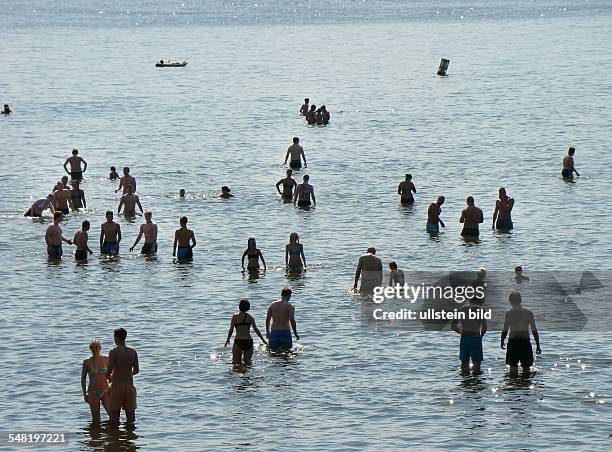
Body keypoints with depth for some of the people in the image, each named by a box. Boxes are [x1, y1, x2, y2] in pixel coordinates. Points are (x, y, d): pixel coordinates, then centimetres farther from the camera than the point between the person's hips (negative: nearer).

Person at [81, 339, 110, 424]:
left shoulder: (106, 359, 1)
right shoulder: (87, 362, -1)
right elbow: (83, 379, 5)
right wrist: (84, 394, 1)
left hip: (105, 391, 0)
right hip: (93, 392, 0)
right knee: (96, 420, 2)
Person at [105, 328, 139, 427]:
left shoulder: (114, 352, -12)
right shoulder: (133, 352, 1)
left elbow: (109, 370, -16)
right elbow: (136, 370, 5)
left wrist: (109, 376, 6)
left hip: (117, 385, -4)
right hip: (129, 384, 4)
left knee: (114, 412, 5)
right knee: (130, 411, 12)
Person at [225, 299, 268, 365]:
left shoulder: (235, 316, 0)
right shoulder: (250, 317, 3)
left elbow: (231, 330, -4)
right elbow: (256, 329, -2)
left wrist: (228, 340, 12)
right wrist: (263, 340, 7)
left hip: (238, 342, -2)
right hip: (248, 342, 2)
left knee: (236, 362, 5)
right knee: (247, 362, 10)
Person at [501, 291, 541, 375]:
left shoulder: (509, 313, -5)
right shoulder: (528, 313, 1)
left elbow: (504, 330, -5)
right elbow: (534, 330, 2)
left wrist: (502, 341, 12)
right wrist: (537, 345, 9)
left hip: (513, 342, -1)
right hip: (525, 342, 1)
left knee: (513, 367, 5)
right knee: (526, 367, 11)